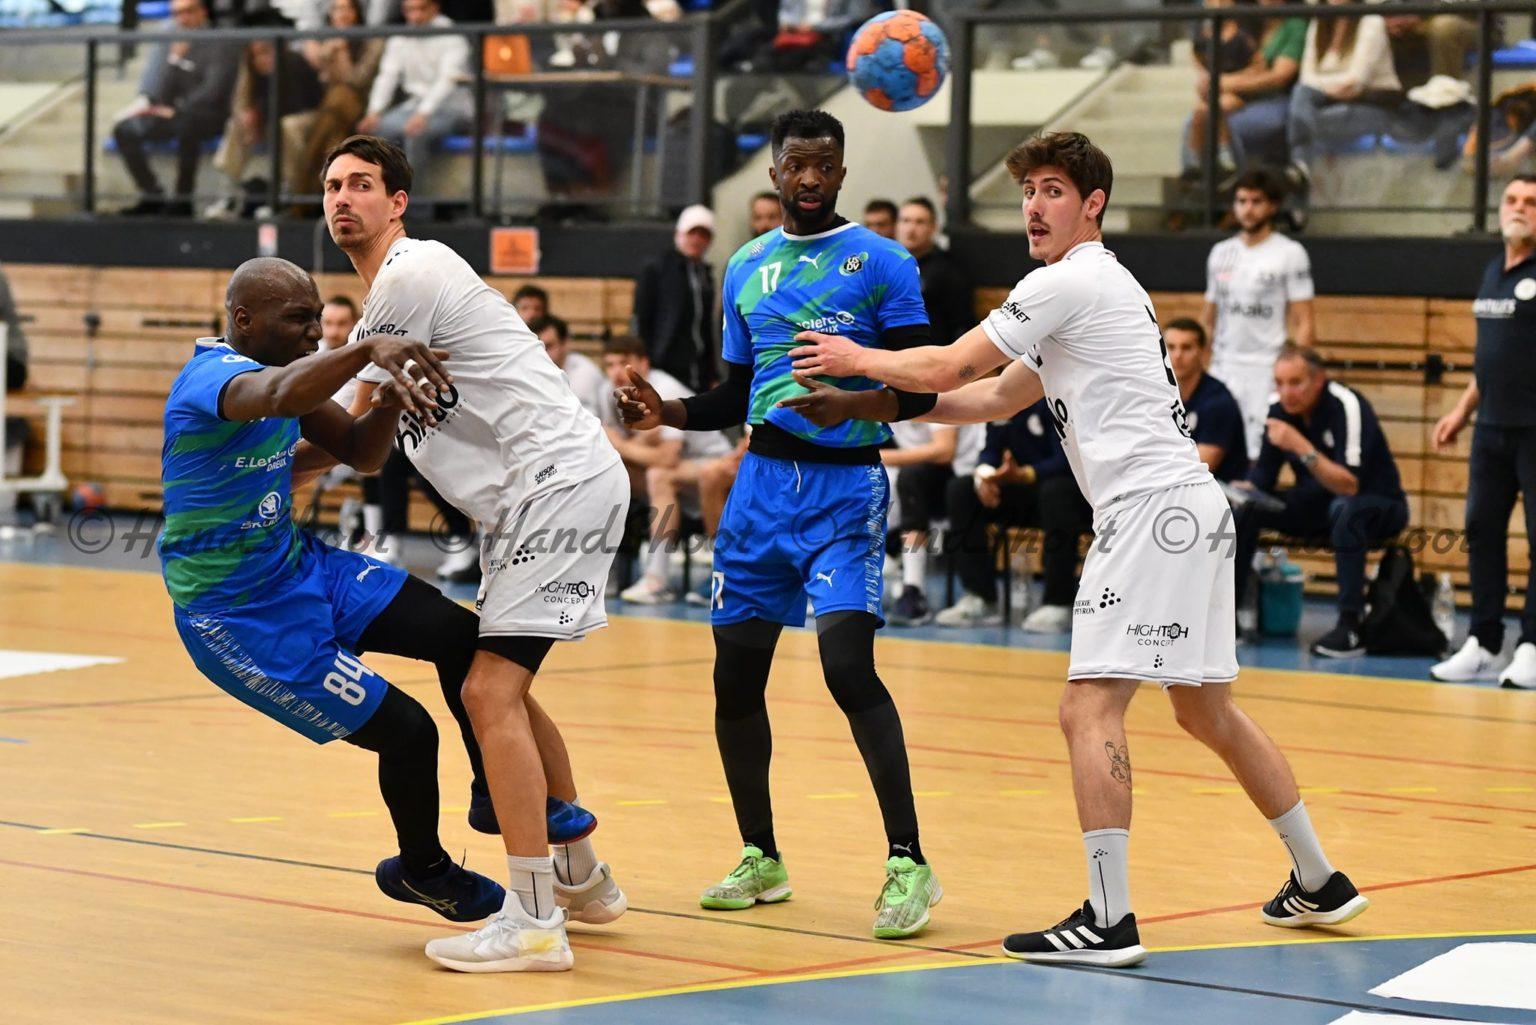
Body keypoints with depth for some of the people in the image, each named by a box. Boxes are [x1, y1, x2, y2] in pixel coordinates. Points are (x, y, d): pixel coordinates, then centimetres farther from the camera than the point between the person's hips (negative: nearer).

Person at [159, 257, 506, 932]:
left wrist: (391, 403, -10)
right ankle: (421, 872, 19)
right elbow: (278, 395, -49)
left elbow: (360, 453, 11)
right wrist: (368, 348, -63)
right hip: (240, 620, -9)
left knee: (459, 635, -1)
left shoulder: (285, 369, 4)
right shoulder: (213, 376, -25)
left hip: (301, 566, 9)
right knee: (407, 733, -9)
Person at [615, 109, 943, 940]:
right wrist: (667, 412, 2)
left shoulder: (880, 262, -3)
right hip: (763, 482, 6)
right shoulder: (747, 270, 13)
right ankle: (761, 858, 20)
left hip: (846, 484, -6)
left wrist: (860, 394, -27)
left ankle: (908, 863, -16)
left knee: (847, 665, -19)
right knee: (736, 675, 5)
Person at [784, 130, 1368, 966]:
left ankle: (1108, 920, -18)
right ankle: (1318, 882, 27)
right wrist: (863, 404, 25)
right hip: (1188, 507, 10)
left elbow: (945, 369, -6)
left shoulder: (1070, 282, -7)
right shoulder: (1102, 287, 24)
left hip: (1152, 508, -10)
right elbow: (997, 398, 29)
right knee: (1206, 711, 19)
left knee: (1089, 708, -13)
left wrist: (855, 358, 11)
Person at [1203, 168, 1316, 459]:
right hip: (1222, 370, 5)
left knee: (1260, 457, -10)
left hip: (1266, 372, -5)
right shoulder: (1220, 252, 13)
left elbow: (1305, 324, -6)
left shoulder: (1290, 253, -3)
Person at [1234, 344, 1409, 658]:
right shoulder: (1280, 410, -5)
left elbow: (1350, 485, -33)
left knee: (1345, 509, -40)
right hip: (1316, 506, 6)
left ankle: (1350, 627, -37)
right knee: (1242, 509, -14)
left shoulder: (1347, 406, -24)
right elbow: (1261, 477, 0)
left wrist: (1302, 447, -41)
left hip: (1378, 506, -6)